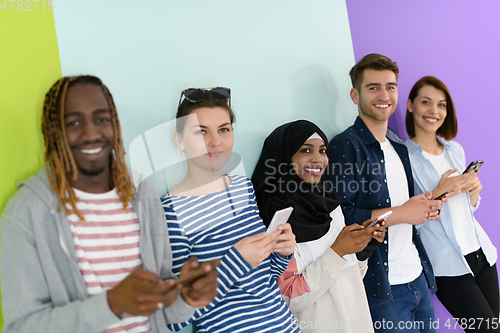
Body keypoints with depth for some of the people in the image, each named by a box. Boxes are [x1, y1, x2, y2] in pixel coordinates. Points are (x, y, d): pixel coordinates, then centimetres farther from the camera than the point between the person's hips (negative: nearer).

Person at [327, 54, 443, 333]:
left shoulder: (399, 146, 14)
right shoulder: (345, 146, -13)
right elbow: (341, 217, -20)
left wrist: (425, 207, 3)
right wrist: (401, 213, -17)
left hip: (418, 276, 8)